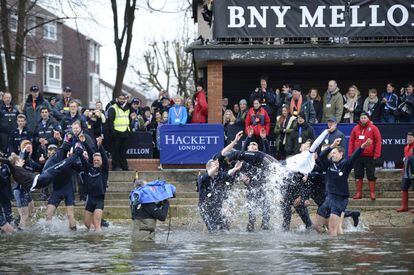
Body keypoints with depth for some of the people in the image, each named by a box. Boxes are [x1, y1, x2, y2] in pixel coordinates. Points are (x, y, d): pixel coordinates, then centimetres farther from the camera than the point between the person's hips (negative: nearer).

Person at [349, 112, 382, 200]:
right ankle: (358, 193, 13)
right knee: (358, 175, 7)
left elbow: (378, 141, -4)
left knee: (371, 175, 1)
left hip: (369, 156, -3)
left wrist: (376, 154, -10)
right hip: (358, 156, 3)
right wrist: (350, 153, 4)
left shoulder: (373, 128, -2)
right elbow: (351, 141, 11)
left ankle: (372, 193, 7)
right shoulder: (356, 129, 9)